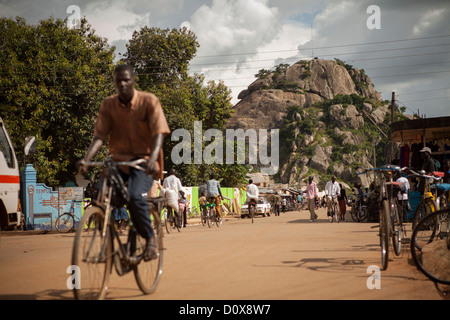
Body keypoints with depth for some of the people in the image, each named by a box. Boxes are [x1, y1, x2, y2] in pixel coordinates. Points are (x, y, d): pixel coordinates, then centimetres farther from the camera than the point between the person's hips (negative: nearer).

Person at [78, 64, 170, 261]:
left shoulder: (149, 101, -7)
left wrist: (153, 158, -34)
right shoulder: (108, 105, 2)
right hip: (118, 160, 4)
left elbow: (159, 134, -15)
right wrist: (86, 159, -22)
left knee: (135, 197, -29)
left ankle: (150, 238, -5)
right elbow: (99, 135, -4)